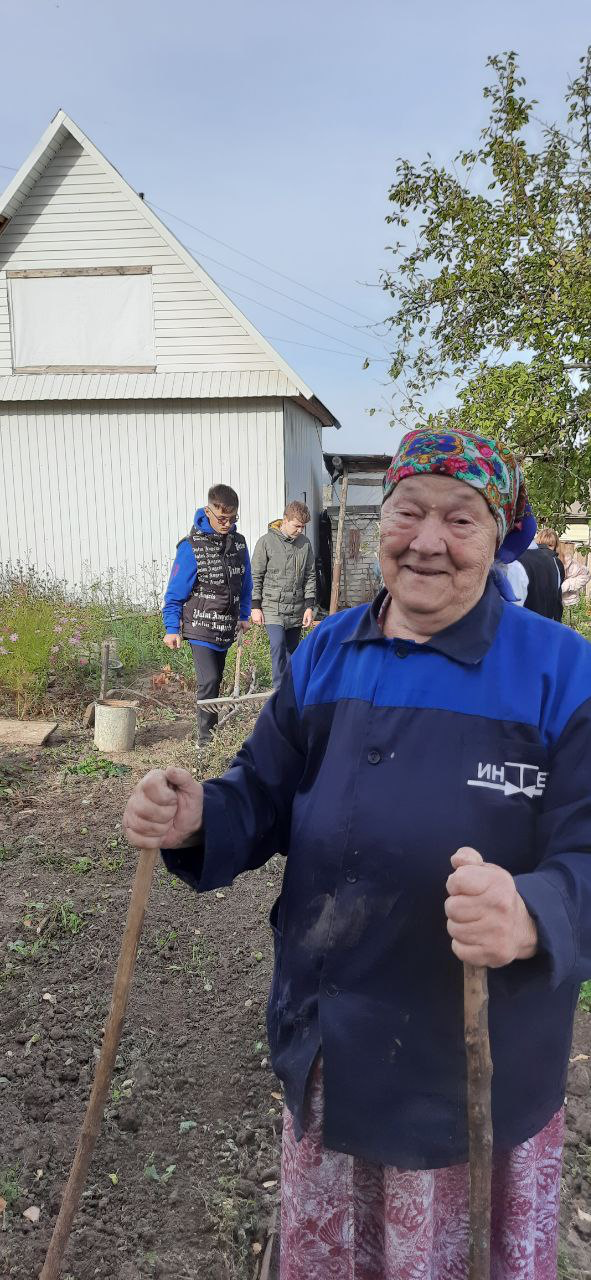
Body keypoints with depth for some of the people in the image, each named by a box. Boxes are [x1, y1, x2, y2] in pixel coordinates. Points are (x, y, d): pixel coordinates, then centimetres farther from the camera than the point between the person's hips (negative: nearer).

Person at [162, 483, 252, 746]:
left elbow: (245, 584, 17)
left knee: (216, 680, 13)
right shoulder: (192, 546, -12)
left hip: (226, 629, 6)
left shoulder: (238, 542, 5)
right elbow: (176, 591, -8)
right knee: (208, 681, -15)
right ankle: (205, 741, -7)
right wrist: (172, 629, -9)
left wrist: (243, 616, 17)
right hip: (200, 627, -6)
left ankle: (213, 734, 25)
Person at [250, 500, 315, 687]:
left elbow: (310, 576, 10)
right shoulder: (266, 541, -5)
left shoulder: (305, 543, 7)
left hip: (296, 609, 4)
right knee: (278, 644, -19)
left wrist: (309, 606, 3)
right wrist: (255, 607, -5)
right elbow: (256, 577, -2)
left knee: (291, 650, 9)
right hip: (273, 607, -4)